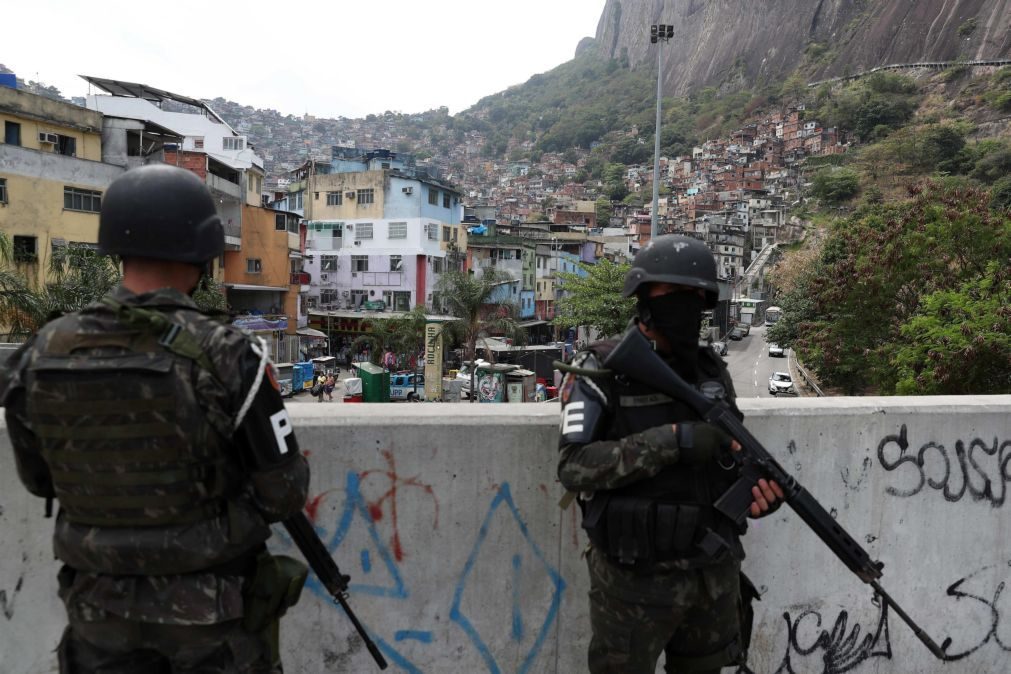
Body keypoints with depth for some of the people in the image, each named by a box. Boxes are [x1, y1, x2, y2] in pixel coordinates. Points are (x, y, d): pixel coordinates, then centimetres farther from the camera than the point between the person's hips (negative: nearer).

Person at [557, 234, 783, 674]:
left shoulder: (712, 370, 6)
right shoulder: (601, 370, -12)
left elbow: (733, 449, 14)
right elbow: (575, 468, -22)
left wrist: (757, 485, -8)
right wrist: (674, 440, -28)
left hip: (714, 572, 6)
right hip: (634, 579, -5)